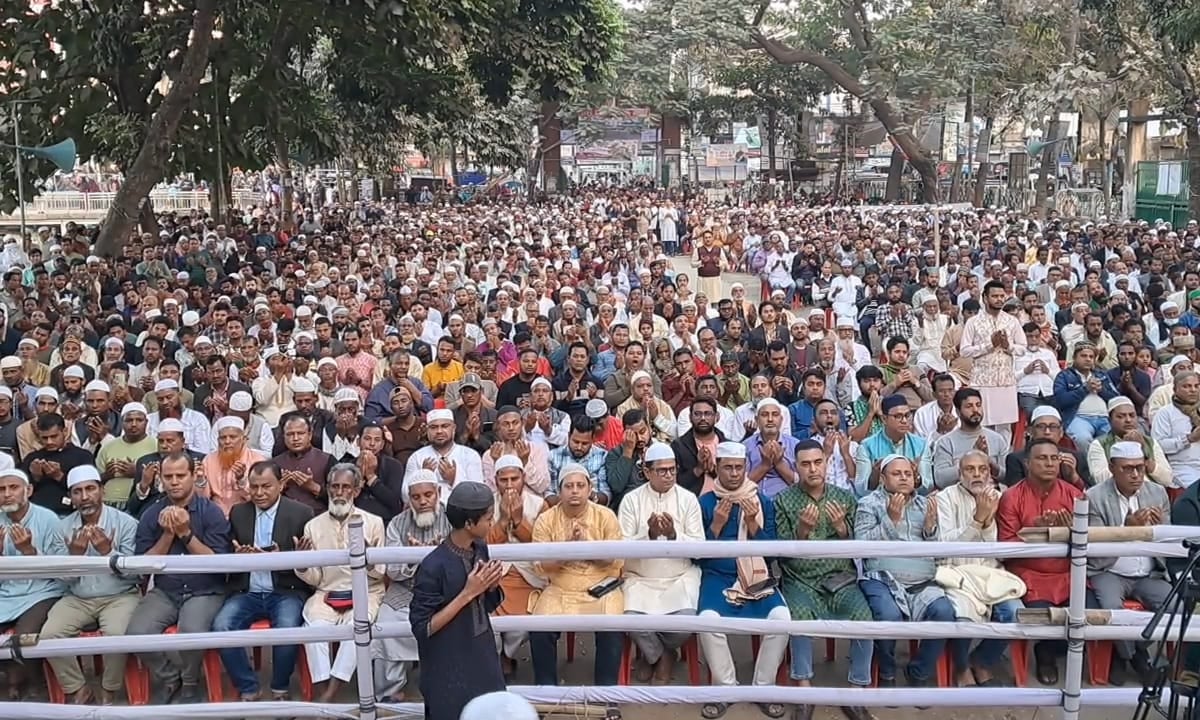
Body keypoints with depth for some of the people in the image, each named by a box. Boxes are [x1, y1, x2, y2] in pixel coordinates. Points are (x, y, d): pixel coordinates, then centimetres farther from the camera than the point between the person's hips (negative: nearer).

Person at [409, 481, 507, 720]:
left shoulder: (480, 549, -1)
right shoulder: (434, 567, -23)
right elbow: (422, 628, -20)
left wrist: (490, 586, -11)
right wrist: (467, 593, -24)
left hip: (483, 664, 7)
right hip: (449, 676, -6)